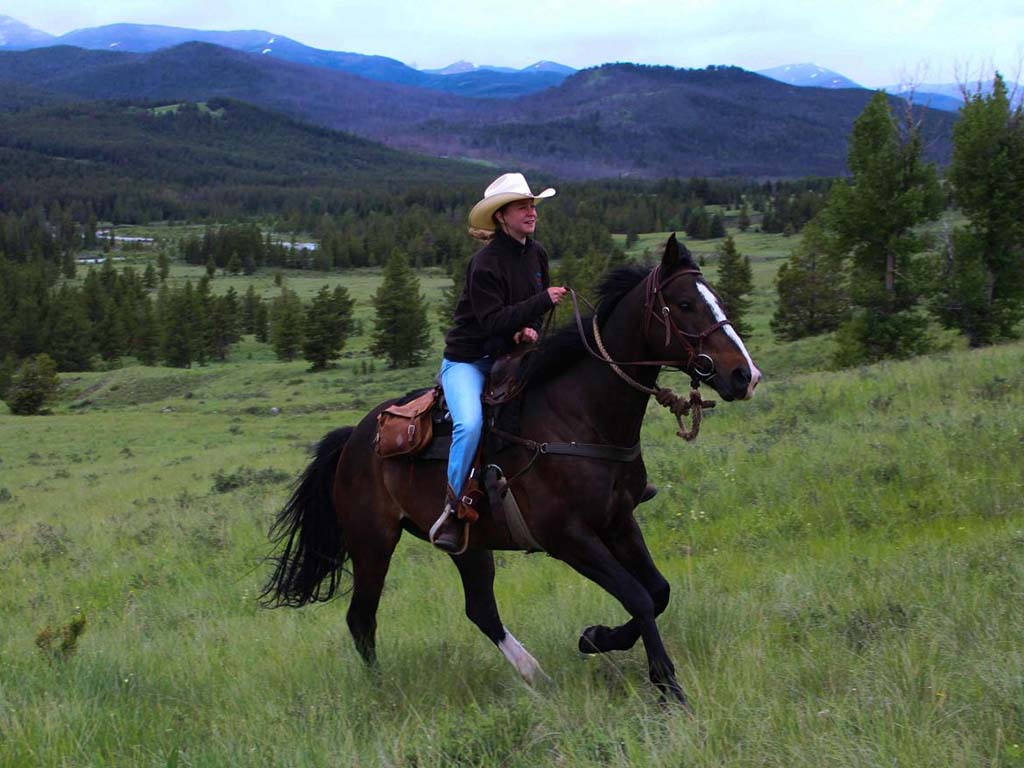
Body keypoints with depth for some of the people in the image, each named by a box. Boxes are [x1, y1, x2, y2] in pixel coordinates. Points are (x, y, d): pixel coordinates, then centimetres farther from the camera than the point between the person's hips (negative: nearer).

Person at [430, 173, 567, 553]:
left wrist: (530, 329, -7)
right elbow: (493, 322, -23)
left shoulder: (536, 254, 5)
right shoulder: (486, 264, -18)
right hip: (467, 360, -7)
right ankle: (452, 510, -19)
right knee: (470, 423, -31)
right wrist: (543, 301, -30)